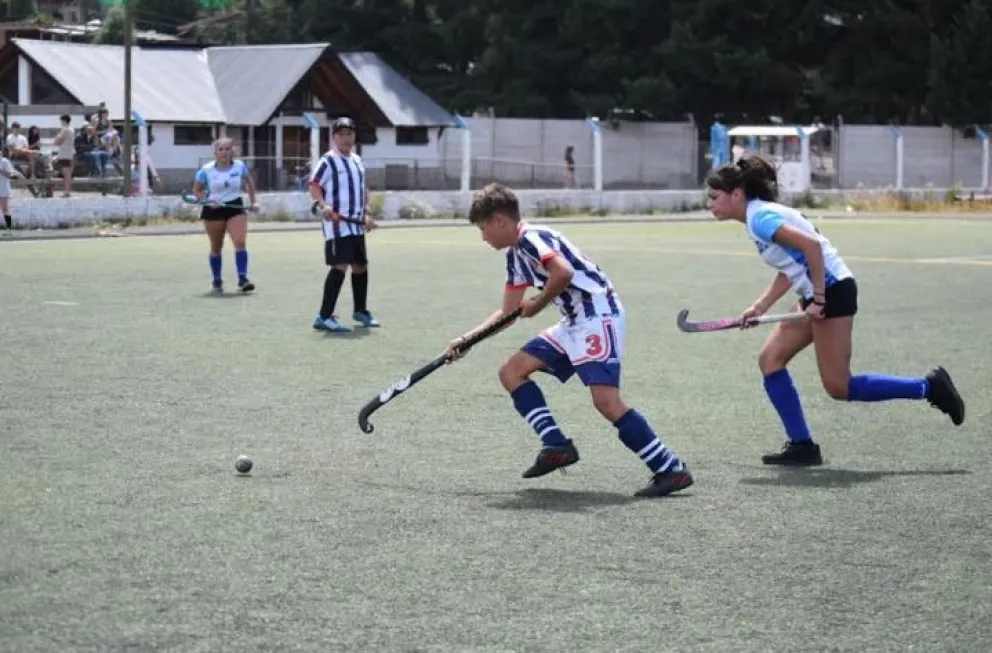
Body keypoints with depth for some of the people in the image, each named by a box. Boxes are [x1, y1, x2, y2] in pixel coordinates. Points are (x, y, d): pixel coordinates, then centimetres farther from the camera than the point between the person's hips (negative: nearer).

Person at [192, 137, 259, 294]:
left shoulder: (240, 166, -3)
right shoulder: (206, 170, -8)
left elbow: (249, 183, 15)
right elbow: (197, 190, 0)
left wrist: (253, 201, 9)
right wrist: (206, 200, -18)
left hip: (235, 207, 0)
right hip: (213, 210, 0)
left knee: (240, 242, -18)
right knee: (216, 247, 9)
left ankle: (242, 279, -19)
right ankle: (217, 281, 23)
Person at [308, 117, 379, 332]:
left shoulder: (357, 160, 16)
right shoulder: (328, 161, -9)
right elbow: (314, 186, -17)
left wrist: (366, 214, 17)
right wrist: (323, 205, -33)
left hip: (356, 224, 9)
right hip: (337, 222, -9)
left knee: (361, 265, 18)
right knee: (340, 266, -18)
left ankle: (360, 311, 37)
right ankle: (324, 317, -18)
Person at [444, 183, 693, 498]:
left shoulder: (531, 237, -11)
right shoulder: (515, 256, 19)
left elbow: (563, 272, -30)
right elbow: (508, 312, 27)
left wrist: (537, 304, -13)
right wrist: (466, 339, 22)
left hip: (599, 317, -11)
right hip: (574, 324, 11)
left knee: (605, 400, -23)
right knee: (511, 372, 8)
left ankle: (671, 470, -19)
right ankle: (557, 445, 0)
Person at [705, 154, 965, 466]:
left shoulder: (759, 217, -16)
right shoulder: (757, 216, 14)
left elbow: (811, 245, -26)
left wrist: (818, 299, -24)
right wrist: (760, 306, 10)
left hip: (832, 289, -10)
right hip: (815, 295, 10)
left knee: (839, 387, -6)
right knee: (770, 360, 6)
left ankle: (928, 386, 2)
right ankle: (801, 445, 8)